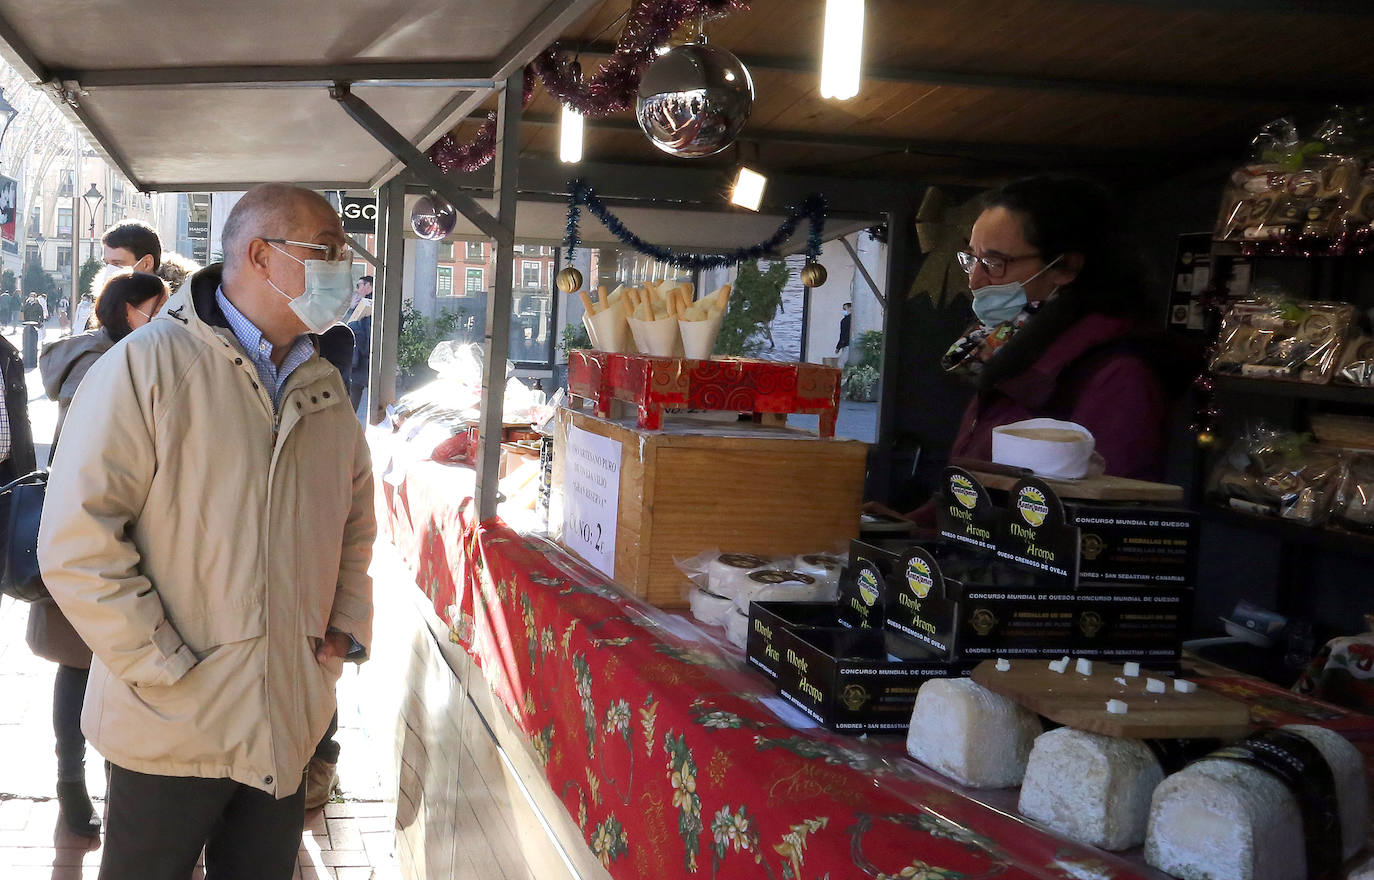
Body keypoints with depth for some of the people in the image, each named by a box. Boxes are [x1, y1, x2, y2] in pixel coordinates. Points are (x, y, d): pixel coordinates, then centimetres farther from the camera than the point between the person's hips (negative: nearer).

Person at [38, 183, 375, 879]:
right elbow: (77, 542, -17)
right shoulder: (145, 366, -12)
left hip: (287, 727, 6)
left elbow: (356, 514, 22)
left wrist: (347, 626, 10)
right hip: (170, 733, -5)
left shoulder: (325, 387, 8)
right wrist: (170, 676, -18)